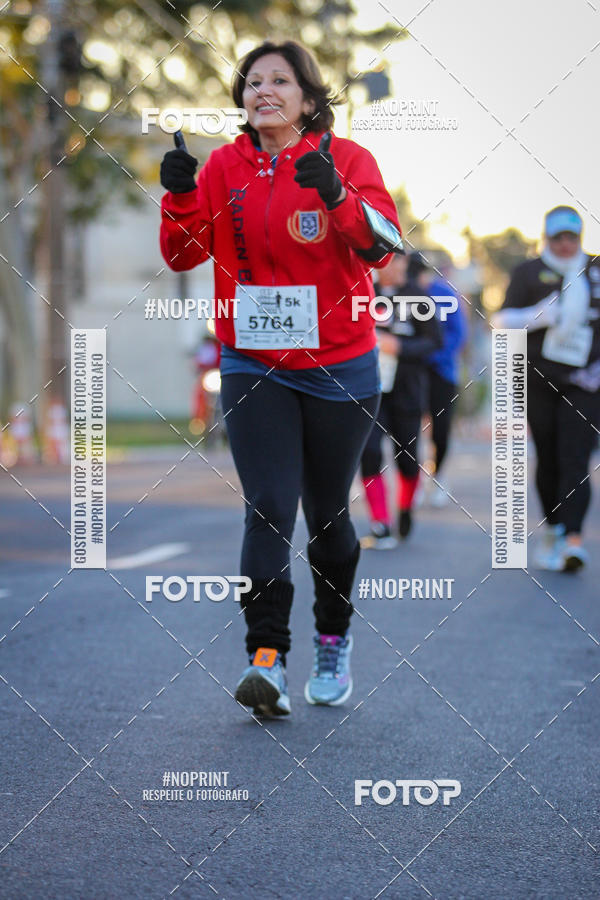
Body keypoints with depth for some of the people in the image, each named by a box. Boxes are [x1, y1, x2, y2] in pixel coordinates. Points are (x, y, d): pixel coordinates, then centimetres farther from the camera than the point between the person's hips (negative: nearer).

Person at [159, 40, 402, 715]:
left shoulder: (346, 159, -6)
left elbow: (382, 246, -19)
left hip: (338, 368, -1)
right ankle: (266, 658, -14)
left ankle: (334, 645, 31)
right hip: (253, 367, 1)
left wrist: (335, 196, -35)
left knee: (327, 513, 12)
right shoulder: (225, 166, 3)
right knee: (268, 508, -11)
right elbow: (184, 253, 0)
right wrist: (180, 197, -18)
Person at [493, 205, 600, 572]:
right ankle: (554, 531, 20)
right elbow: (501, 321, -1)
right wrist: (539, 316, -19)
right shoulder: (530, 273, 6)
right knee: (548, 461, 3)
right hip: (540, 381, 0)